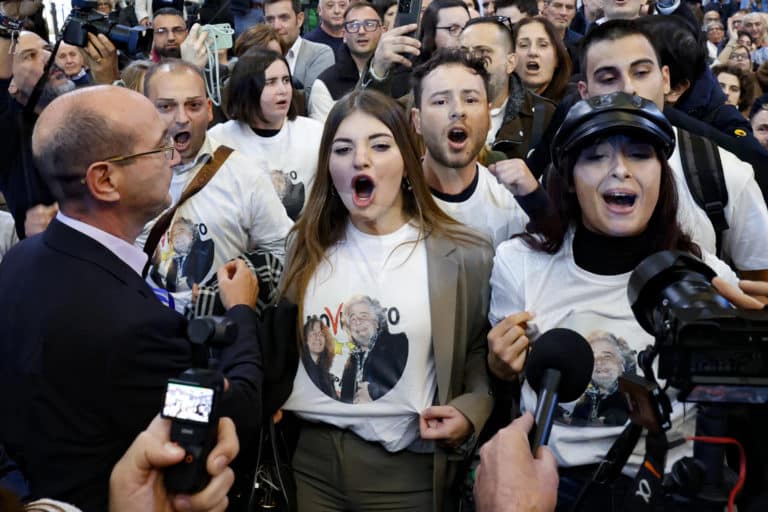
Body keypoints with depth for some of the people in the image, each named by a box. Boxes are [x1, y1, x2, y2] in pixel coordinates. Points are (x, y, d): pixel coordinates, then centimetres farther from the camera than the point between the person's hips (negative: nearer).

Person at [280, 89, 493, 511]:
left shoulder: (462, 256, -6)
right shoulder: (308, 246, 5)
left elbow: (481, 357, 0)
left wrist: (469, 412, -16)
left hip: (404, 468, -2)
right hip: (306, 456, 3)